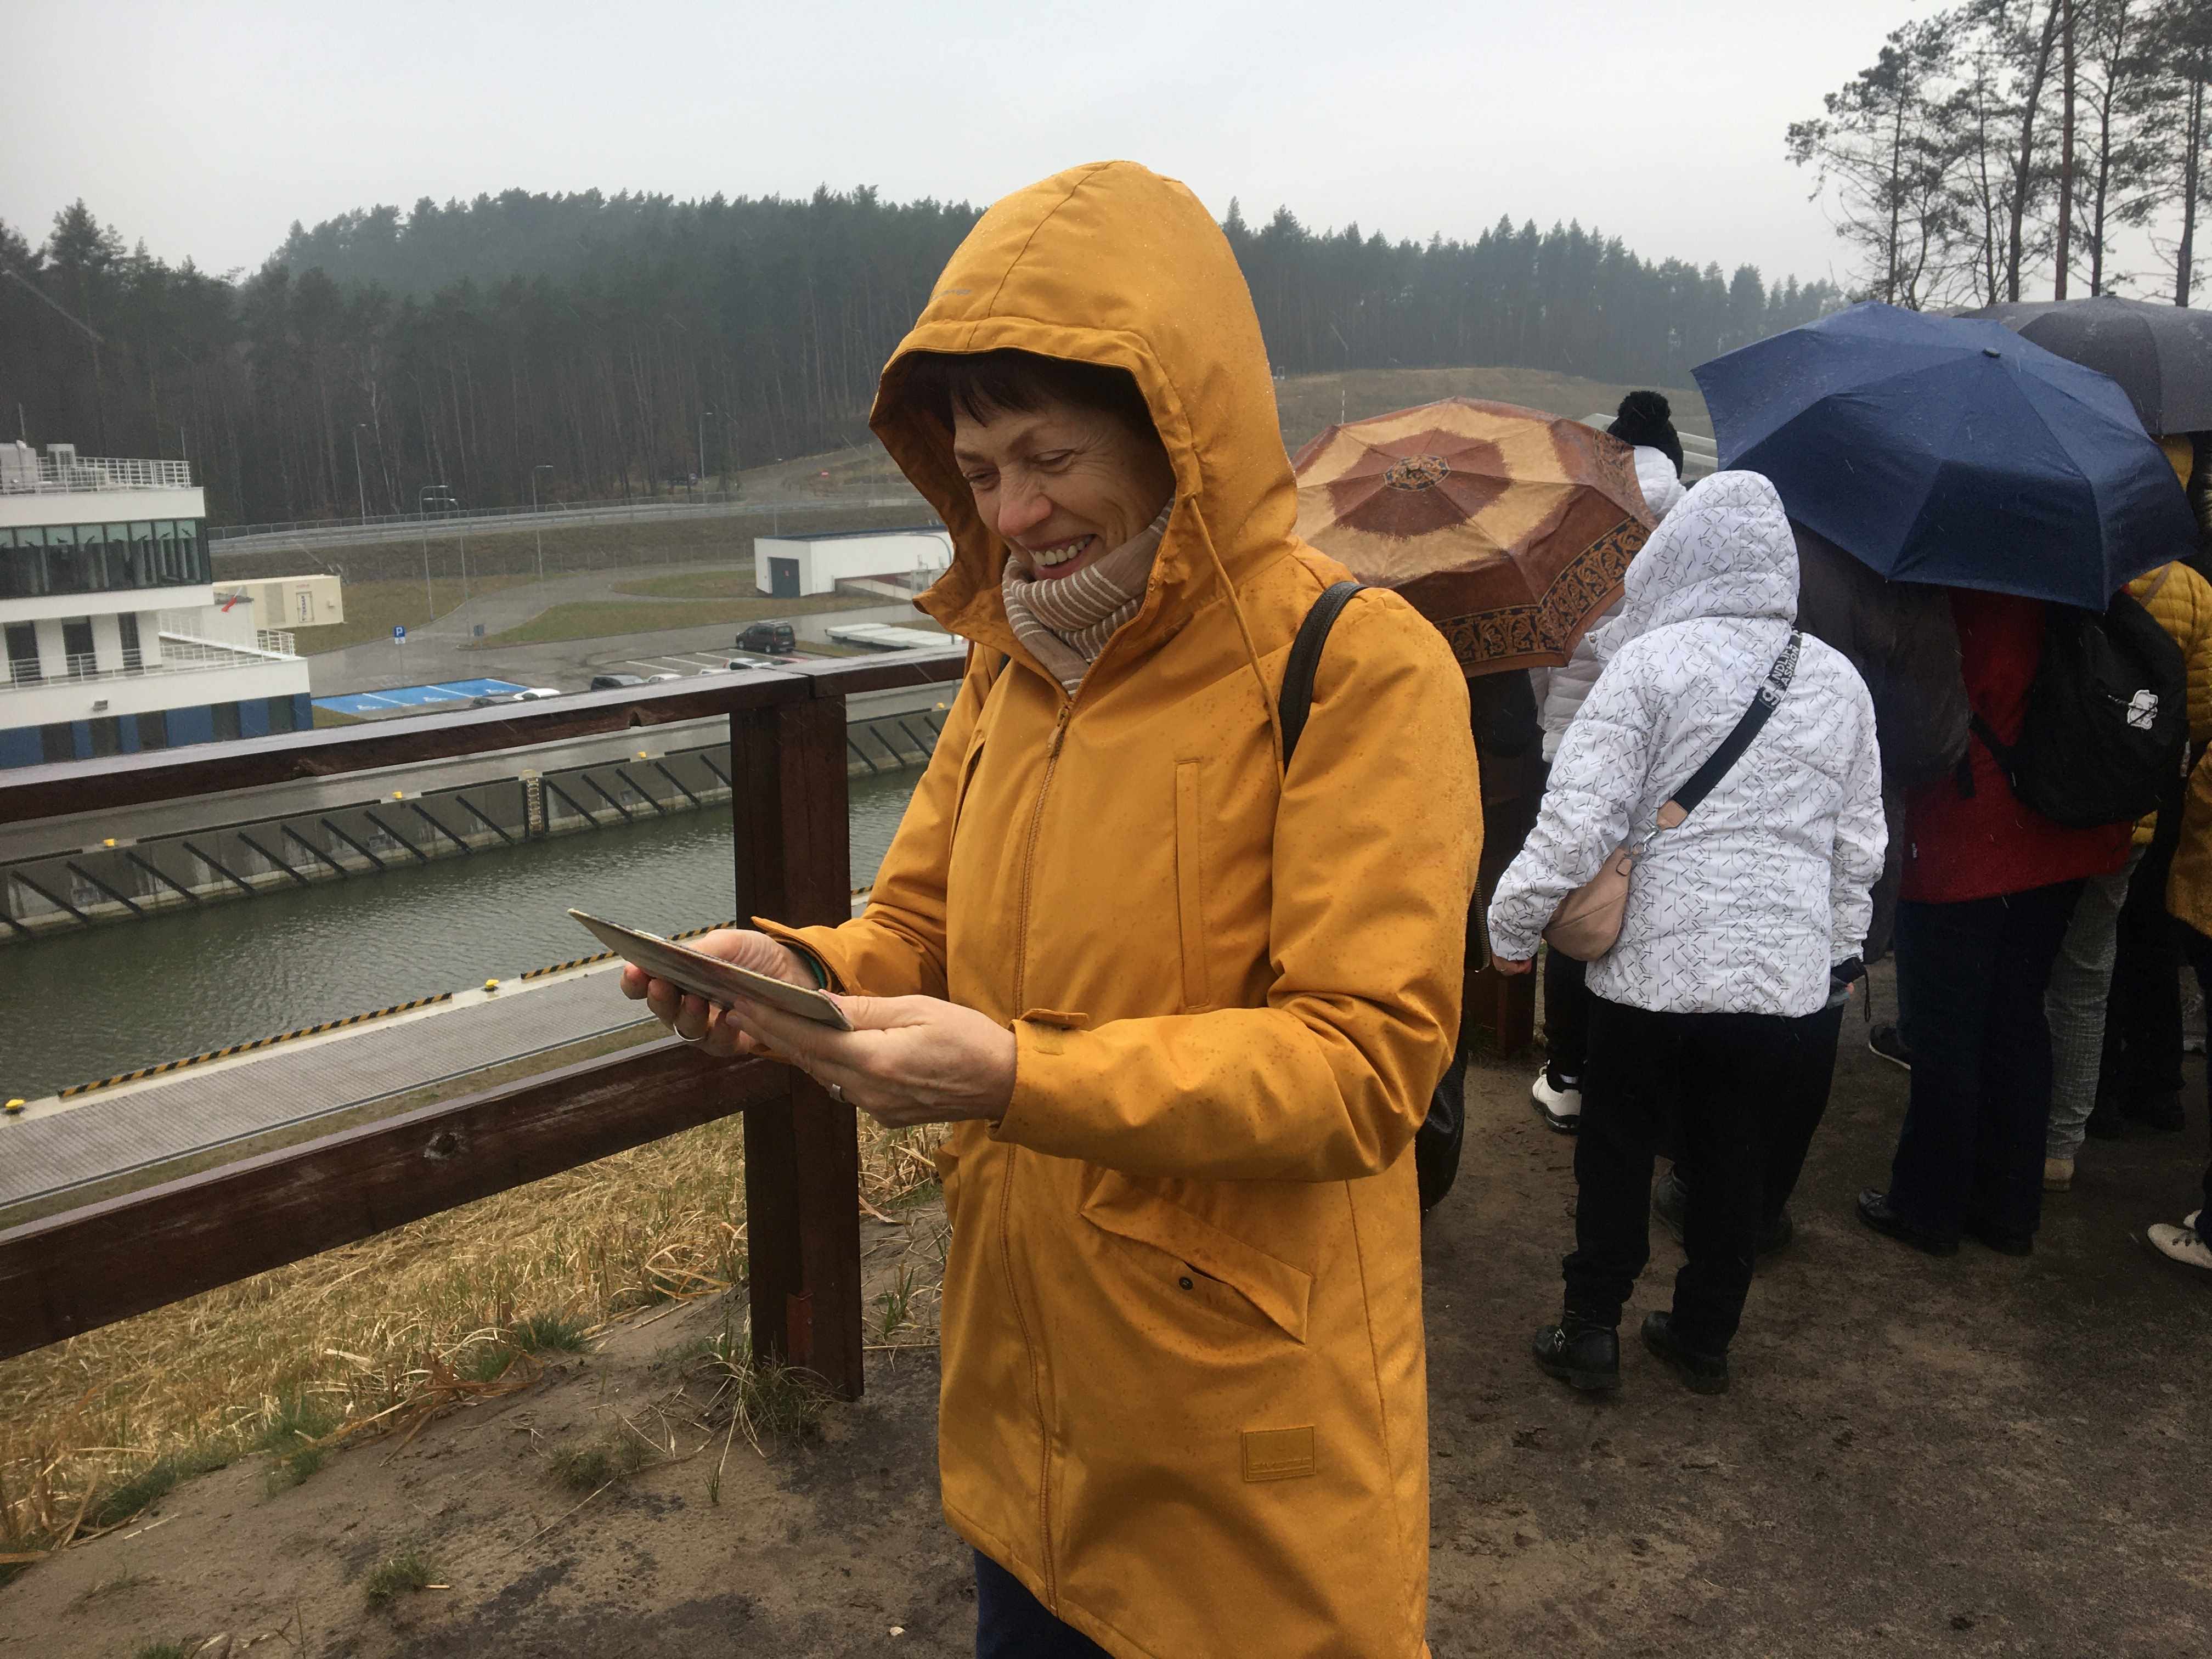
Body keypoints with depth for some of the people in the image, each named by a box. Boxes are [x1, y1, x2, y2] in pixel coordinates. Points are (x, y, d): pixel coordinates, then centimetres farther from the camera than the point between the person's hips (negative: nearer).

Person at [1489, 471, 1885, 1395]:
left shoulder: (1649, 663, -12)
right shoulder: (1839, 680, 6)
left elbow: (1579, 818, -16)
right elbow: (1859, 843, 12)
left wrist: (1513, 923, -5)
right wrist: (1840, 951, 24)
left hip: (1656, 966, -4)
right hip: (1789, 974, 4)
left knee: (1617, 1145, 12)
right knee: (1735, 1155, 17)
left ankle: (1592, 1330, 21)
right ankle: (1705, 1337, 30)